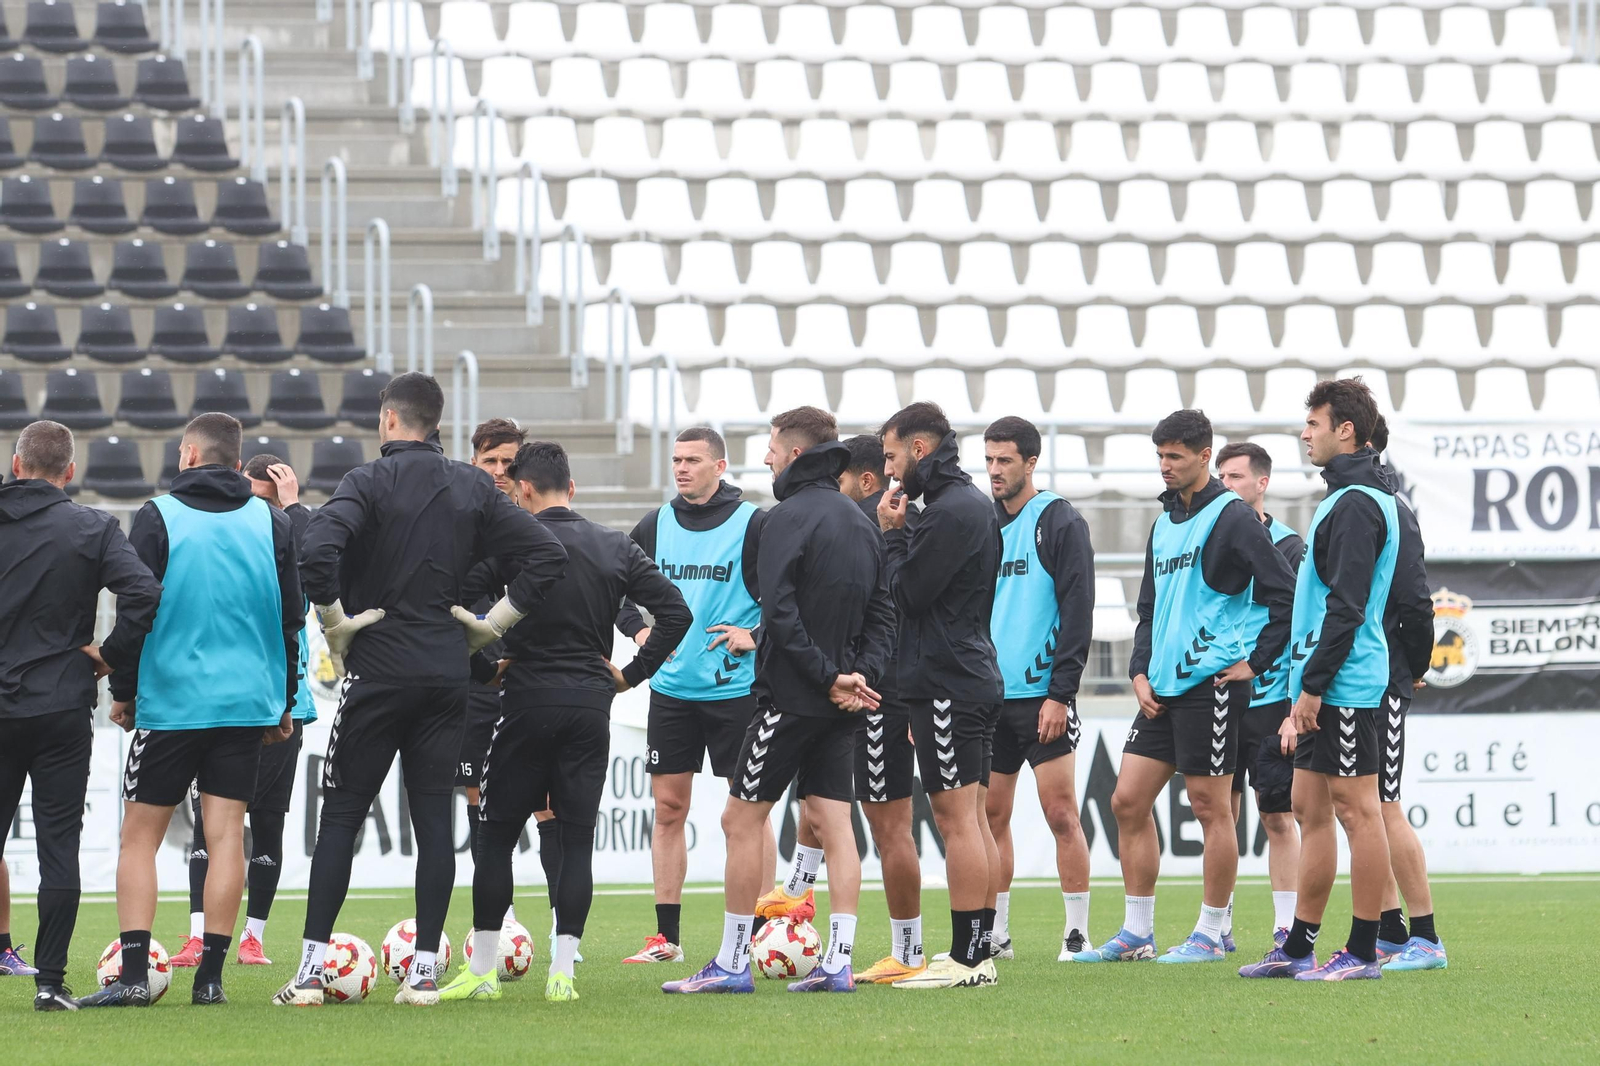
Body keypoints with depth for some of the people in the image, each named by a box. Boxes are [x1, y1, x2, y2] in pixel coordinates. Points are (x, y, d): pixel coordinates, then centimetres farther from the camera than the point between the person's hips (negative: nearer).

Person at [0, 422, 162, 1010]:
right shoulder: (93, 529, -5)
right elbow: (144, 593, -17)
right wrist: (111, 655, -4)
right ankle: (50, 979, -2)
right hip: (62, 708, -1)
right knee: (59, 845, 1)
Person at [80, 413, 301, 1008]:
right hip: (248, 702, 3)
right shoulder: (272, 523, 6)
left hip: (170, 703, -3)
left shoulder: (159, 517, -5)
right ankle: (210, 976, 0)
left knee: (139, 834, 3)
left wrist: (123, 691, 7)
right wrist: (284, 703, 18)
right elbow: (292, 618, 10)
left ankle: (133, 974, -7)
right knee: (227, 832, 4)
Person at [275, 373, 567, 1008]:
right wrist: (493, 622, 8)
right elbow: (548, 555, 4)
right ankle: (425, 971, 3)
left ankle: (310, 969, -2)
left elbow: (318, 550, -25)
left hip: (378, 669, -4)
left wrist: (337, 622, -11)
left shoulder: (371, 482, -8)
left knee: (340, 815, 1)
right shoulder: (473, 489, 7)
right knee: (434, 816, 6)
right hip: (449, 674, 4)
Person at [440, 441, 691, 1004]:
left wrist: (485, 666, -1)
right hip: (592, 704, 3)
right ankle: (562, 971, -2)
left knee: (496, 836, 6)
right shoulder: (616, 548, 6)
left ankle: (482, 969, 7)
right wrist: (632, 673, 7)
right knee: (577, 838, 4)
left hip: (527, 703, -3)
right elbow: (675, 610, 4)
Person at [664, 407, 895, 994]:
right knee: (835, 823, 6)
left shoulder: (791, 517, -12)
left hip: (792, 697, -8)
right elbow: (882, 616, 12)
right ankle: (837, 962, 0)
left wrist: (827, 676, -17)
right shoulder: (860, 522, 14)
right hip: (842, 704, 8)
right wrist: (859, 674, 0)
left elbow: (780, 611, -21)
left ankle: (732, 962, -1)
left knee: (741, 820, -1)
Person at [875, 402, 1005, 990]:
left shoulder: (949, 512, -16)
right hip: (974, 679, 10)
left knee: (956, 818, -9)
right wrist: (899, 534, 10)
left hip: (947, 687, -10)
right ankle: (979, 952, 12)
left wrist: (893, 534, -3)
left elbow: (906, 593, -15)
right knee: (972, 818, 10)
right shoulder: (975, 503, 16)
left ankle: (966, 958, -10)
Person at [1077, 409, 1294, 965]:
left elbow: (1285, 592, -12)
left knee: (1211, 808, -3)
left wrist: (1255, 662, -11)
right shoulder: (1164, 522, 17)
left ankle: (1210, 934, 4)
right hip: (1163, 688, 8)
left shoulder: (1233, 518, -8)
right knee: (1128, 801, 5)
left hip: (1211, 683, -8)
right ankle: (1136, 933, 12)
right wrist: (1140, 672, 9)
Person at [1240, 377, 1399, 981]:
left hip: (1345, 684, -11)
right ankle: (1298, 948, 16)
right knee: (1311, 811, 12)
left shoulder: (1356, 505, -14)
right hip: (1324, 688, 11)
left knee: (1356, 810, -7)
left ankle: (1362, 952, -5)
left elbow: (1346, 607, -20)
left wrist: (1314, 683, -19)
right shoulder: (1346, 498, 18)